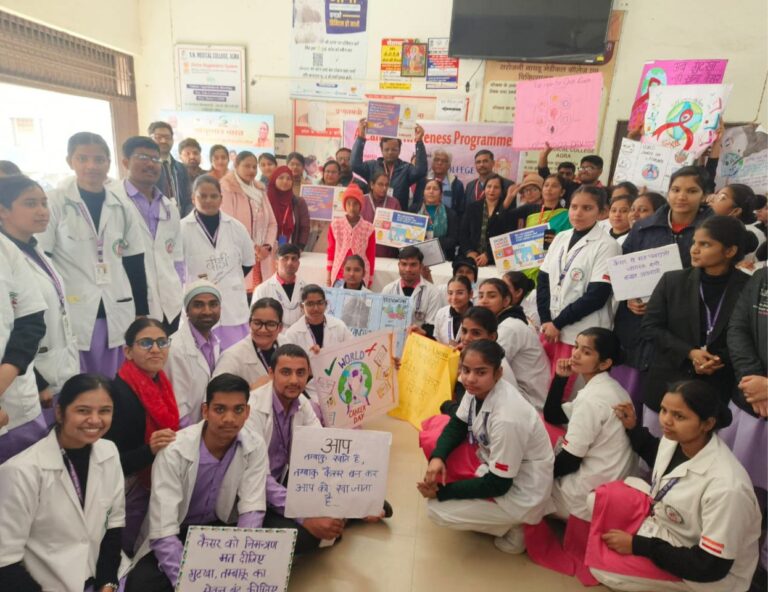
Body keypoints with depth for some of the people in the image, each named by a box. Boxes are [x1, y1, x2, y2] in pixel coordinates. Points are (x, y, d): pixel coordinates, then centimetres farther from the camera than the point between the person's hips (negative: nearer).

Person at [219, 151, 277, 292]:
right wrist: (249, 250, -13)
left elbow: (272, 223, 14)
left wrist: (268, 246, -3)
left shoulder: (259, 190, 18)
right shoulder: (227, 190, -2)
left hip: (262, 258, 6)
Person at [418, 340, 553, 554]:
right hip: (493, 466, 8)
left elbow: (498, 484, -25)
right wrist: (437, 457, -17)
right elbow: (457, 426, 3)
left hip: (519, 494, -8)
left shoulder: (506, 418, -35)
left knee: (437, 510, -11)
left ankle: (510, 527, 7)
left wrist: (442, 491, -18)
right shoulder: (477, 389, -12)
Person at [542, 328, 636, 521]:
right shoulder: (604, 388, 4)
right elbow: (552, 416, 7)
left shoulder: (592, 398, -25)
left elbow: (569, 460, -20)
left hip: (594, 494, -9)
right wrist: (560, 377, -5)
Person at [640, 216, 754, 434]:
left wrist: (720, 359, -17)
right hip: (668, 385, 2)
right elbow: (650, 326, -2)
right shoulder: (672, 280, 0)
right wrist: (689, 353, -13)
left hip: (718, 391, -1)